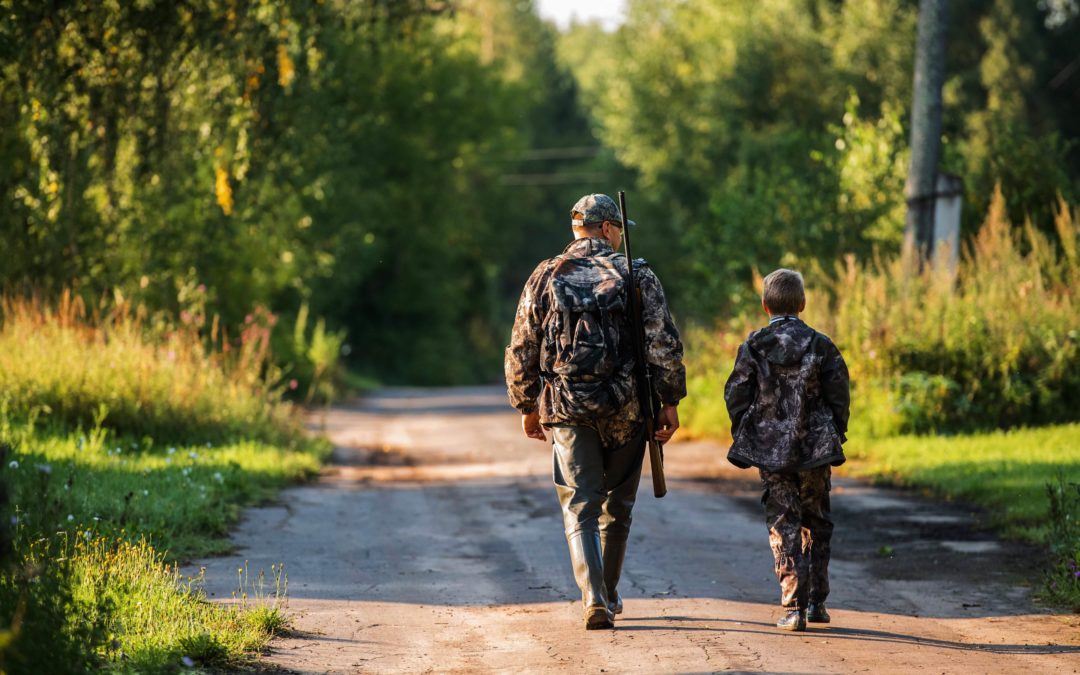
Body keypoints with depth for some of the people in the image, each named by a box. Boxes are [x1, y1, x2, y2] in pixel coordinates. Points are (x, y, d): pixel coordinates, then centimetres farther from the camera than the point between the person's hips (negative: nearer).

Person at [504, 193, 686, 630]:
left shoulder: (545, 277, 4)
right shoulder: (636, 275, -1)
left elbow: (522, 351, 7)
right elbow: (664, 344, -6)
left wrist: (527, 407, 16)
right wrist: (670, 401, 1)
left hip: (566, 409, 0)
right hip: (626, 409, 0)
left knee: (580, 507, 0)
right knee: (617, 505, 16)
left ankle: (594, 599, -17)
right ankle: (609, 596, 26)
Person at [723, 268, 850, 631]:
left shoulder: (753, 346, -2)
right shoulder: (821, 345, -2)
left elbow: (736, 395, -1)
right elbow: (838, 395, 0)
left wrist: (745, 437, 11)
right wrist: (836, 435, 12)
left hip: (770, 451, -1)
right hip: (815, 450, 1)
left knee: (783, 526, 2)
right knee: (816, 523, 16)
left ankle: (794, 607, -6)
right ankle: (816, 601, 17)